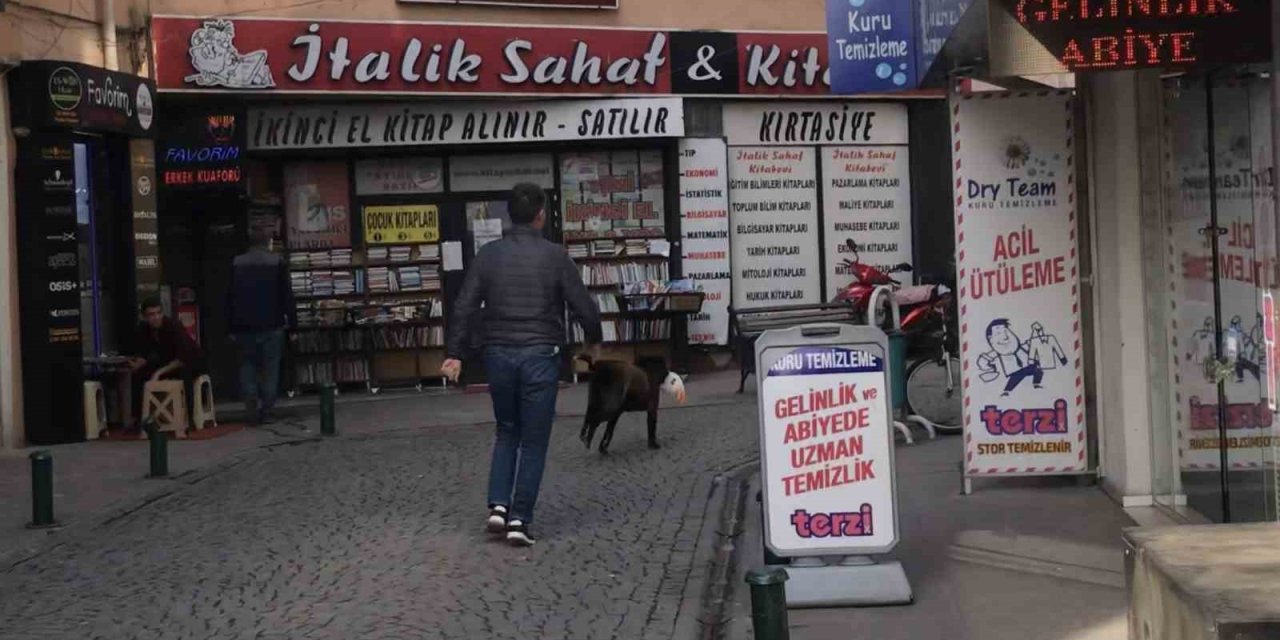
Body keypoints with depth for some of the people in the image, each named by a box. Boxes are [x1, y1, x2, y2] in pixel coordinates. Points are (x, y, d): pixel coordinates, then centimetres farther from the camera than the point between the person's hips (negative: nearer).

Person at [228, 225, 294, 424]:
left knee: (248, 365, 12)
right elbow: (287, 295, -6)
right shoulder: (278, 262, -3)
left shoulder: (237, 263, 5)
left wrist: (232, 327, 10)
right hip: (271, 325, -2)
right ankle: (266, 411, 1)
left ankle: (251, 404, -5)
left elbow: (230, 297, 6)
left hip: (245, 326, 2)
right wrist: (291, 323, -2)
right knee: (270, 368, 4)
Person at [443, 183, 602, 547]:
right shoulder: (554, 256, -6)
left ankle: (498, 506, 9)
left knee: (507, 432, 20)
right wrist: (593, 339, 15)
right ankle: (519, 520, 3)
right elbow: (583, 305, -3)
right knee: (533, 442, 6)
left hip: (498, 353, 3)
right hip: (540, 355, -3)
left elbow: (464, 307, -2)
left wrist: (455, 353, 1)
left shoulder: (489, 255, 1)